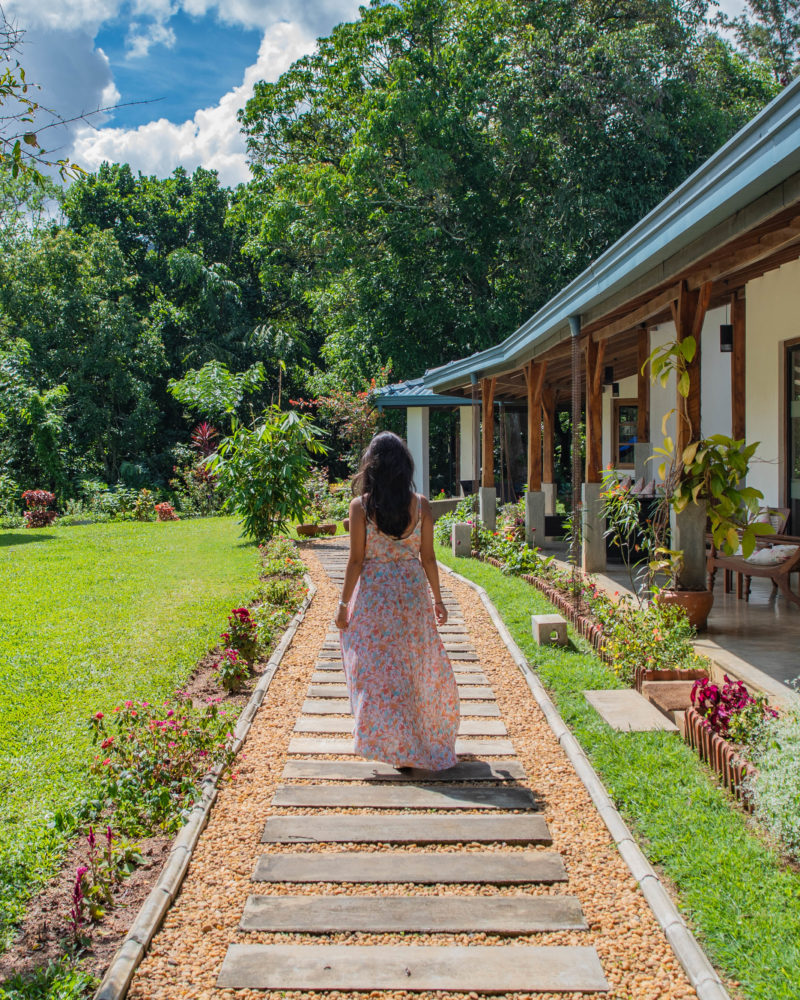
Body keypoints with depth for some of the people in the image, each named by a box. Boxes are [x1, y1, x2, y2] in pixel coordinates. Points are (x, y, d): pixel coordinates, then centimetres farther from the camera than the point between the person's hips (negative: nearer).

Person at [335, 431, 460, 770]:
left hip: (373, 595, -3)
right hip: (412, 591, 3)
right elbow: (428, 557, 0)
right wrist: (437, 599, 11)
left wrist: (344, 605, 0)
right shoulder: (420, 504, -5)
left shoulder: (360, 506, -11)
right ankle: (430, 737, 34)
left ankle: (396, 744, 8)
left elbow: (356, 560, -10)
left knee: (378, 668, 7)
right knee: (418, 664, 19)